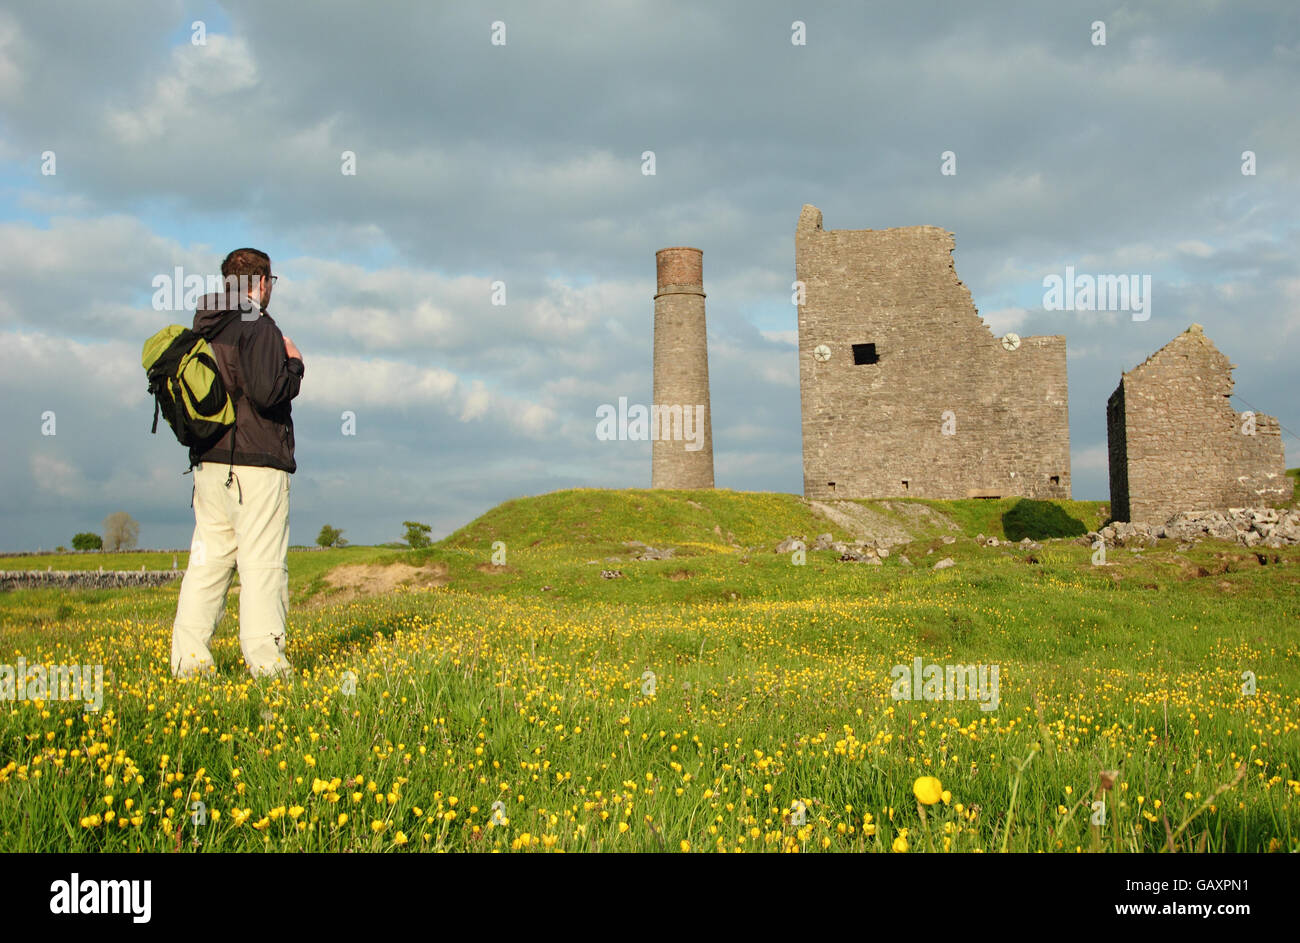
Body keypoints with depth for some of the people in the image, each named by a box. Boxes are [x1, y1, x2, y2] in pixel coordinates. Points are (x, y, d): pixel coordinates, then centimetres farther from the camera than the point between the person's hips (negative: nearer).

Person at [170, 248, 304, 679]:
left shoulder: (202, 330, 15)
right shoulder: (258, 328, -10)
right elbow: (267, 392, -20)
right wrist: (294, 364, -4)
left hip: (208, 462, 8)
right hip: (255, 464, -8)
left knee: (208, 561, 9)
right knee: (262, 563, -4)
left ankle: (189, 659, 9)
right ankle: (265, 660, -4)